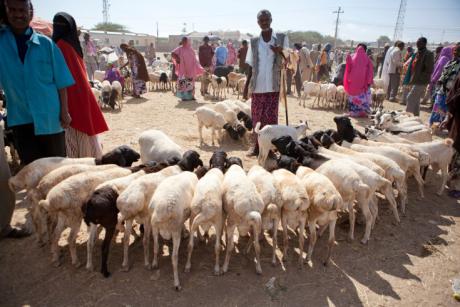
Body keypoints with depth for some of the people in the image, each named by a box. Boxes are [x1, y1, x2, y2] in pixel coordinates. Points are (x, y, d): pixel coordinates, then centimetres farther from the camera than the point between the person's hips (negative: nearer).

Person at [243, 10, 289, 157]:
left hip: (273, 85, -2)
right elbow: (251, 66, 10)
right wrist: (246, 86, 5)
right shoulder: (254, 41, 8)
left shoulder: (282, 38, 2)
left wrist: (280, 53, -19)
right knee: (257, 116, 6)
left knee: (271, 116, 1)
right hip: (257, 86, 2)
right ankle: (256, 145, 16)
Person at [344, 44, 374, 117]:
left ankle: (353, 112, 9)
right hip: (363, 81, 0)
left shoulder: (351, 57, -1)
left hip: (353, 81, 0)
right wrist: (369, 81, 4)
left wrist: (348, 79, 10)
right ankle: (363, 112, 5)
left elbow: (348, 69, 2)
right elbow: (370, 71, 0)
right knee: (363, 96, 7)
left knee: (353, 96, 8)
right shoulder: (367, 58, -1)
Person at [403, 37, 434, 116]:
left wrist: (419, 77, -17)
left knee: (410, 98, -12)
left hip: (420, 82, -9)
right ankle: (415, 117, 22)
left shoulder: (428, 54, -10)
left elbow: (429, 70, -17)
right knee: (415, 101, 13)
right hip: (414, 81, 9)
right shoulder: (417, 54, 15)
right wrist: (410, 78, 11)